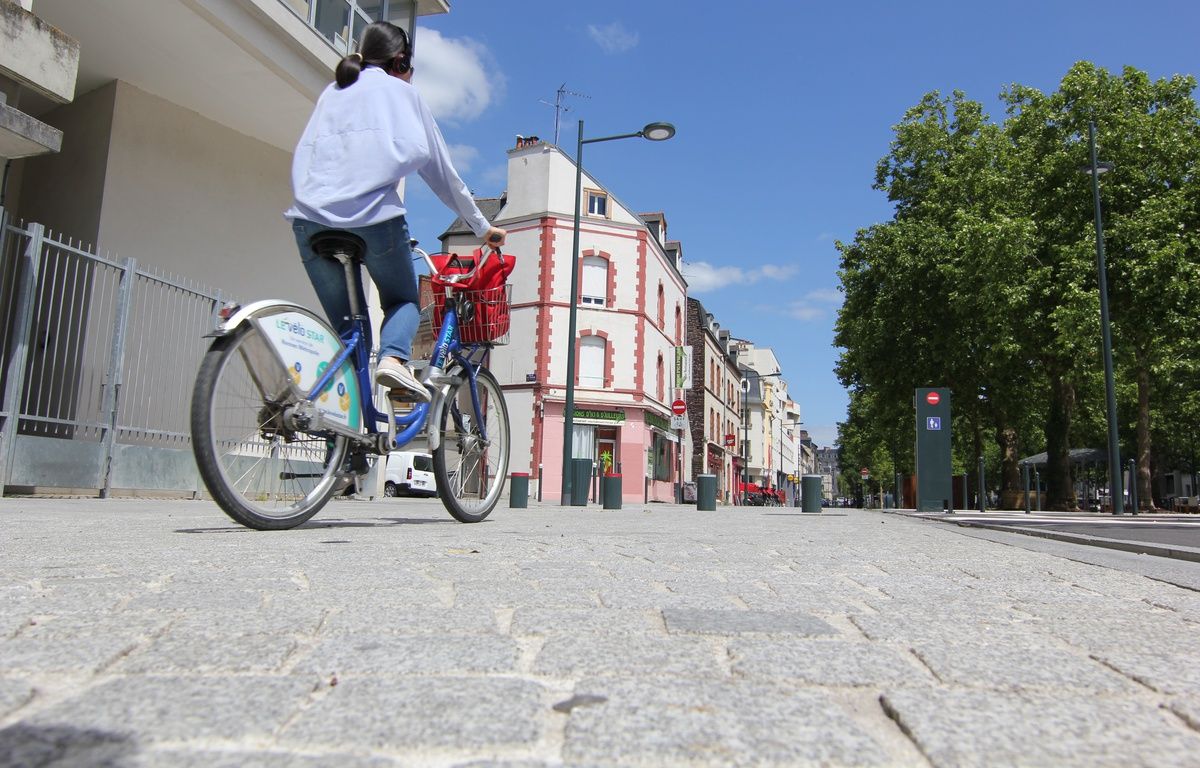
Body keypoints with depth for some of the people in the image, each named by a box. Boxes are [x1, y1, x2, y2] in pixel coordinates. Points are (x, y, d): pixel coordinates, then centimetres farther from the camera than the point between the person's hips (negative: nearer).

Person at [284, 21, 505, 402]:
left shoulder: (332, 92, 26)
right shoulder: (402, 92, 16)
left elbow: (302, 159, 21)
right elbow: (442, 172, 17)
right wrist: (483, 227, 24)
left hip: (311, 217, 4)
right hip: (373, 216, -3)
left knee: (345, 322, 14)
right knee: (403, 301, 18)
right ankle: (393, 358, -12)